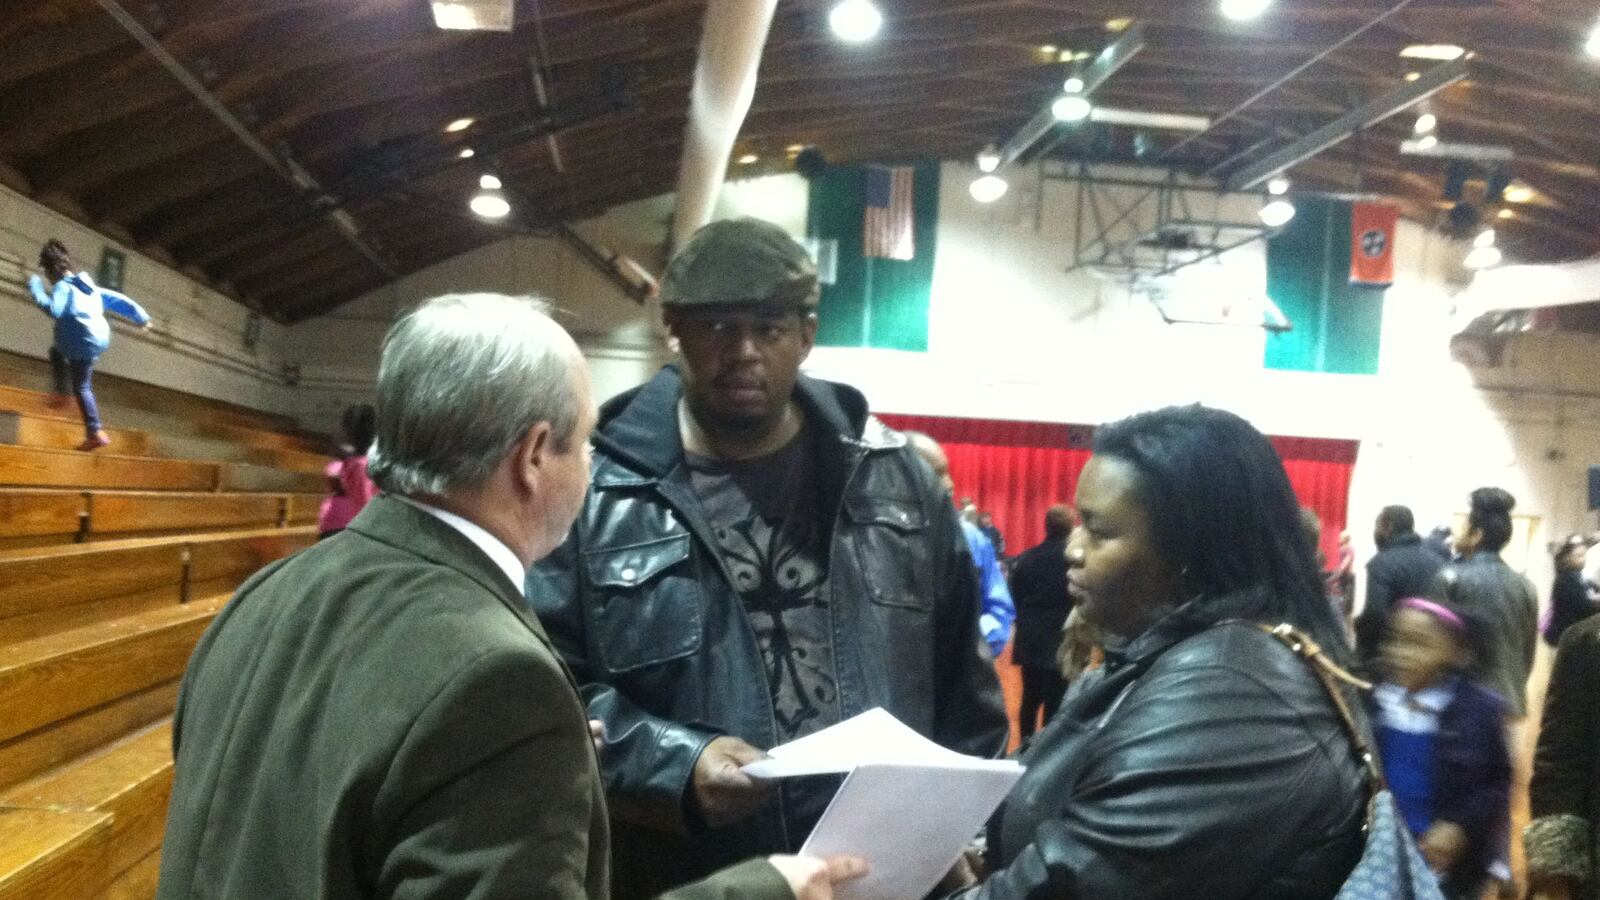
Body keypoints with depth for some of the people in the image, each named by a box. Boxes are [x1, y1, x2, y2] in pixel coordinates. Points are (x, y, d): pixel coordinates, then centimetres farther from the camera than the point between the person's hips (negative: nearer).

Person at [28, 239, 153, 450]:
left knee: (81, 387, 3)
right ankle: (62, 394, 27)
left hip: (82, 342, -8)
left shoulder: (63, 287, -8)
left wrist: (35, 288, -16)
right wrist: (140, 317, 23)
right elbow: (118, 300, 19)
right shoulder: (89, 286, 17)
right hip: (101, 337, 8)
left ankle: (95, 433, -1)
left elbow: (53, 309, -26)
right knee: (56, 351, 31)